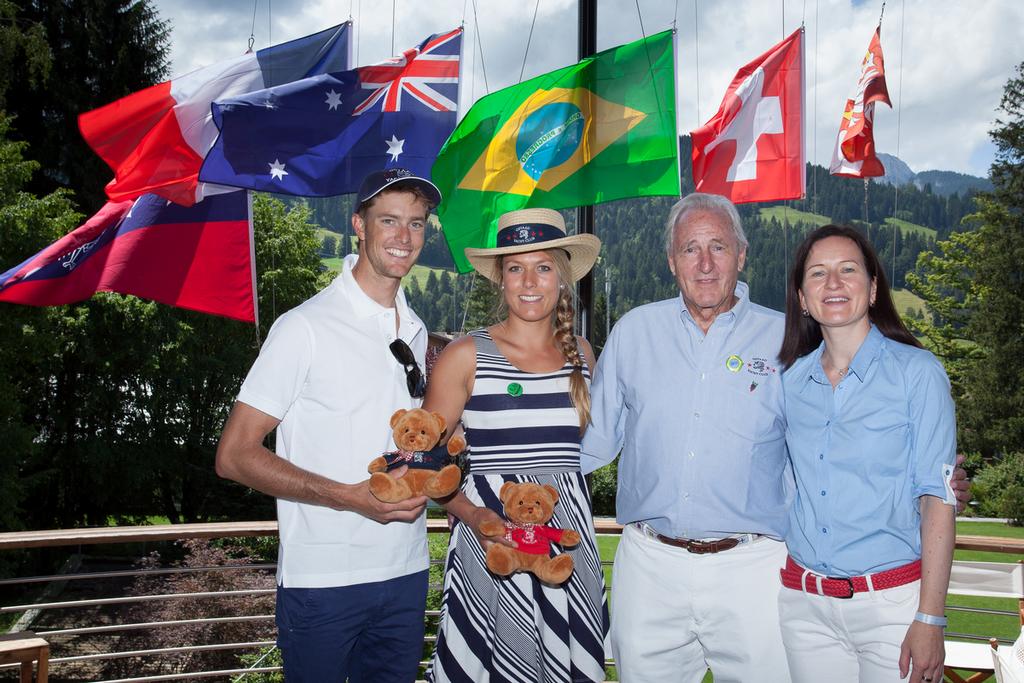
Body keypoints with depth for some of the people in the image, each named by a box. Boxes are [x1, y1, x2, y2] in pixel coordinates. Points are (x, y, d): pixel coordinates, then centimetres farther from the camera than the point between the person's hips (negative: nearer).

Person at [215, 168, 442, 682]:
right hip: (324, 581, -6)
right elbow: (234, 455, -13)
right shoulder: (307, 327, -11)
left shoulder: (414, 331, 10)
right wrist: (351, 497, -22)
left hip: (406, 574, 6)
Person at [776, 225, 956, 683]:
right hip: (804, 602, 3)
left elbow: (937, 500, -9)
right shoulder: (790, 379, 4)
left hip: (893, 600, -3)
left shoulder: (917, 372, -6)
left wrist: (929, 620, -13)